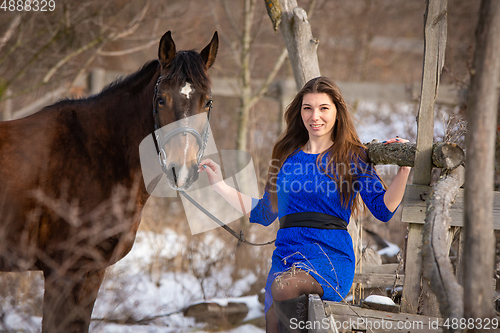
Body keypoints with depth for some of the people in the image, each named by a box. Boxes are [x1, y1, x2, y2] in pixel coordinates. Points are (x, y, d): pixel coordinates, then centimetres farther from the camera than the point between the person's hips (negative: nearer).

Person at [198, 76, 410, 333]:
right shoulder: (287, 157, 17)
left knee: (284, 286, -36)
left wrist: (404, 170, -15)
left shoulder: (352, 157, 5)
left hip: (331, 257, -5)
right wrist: (219, 185, 25)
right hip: (285, 260, 5)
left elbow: (383, 209, -2)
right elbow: (262, 213, 26)